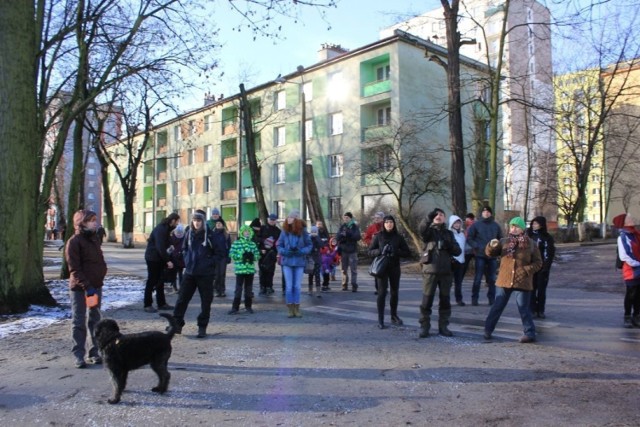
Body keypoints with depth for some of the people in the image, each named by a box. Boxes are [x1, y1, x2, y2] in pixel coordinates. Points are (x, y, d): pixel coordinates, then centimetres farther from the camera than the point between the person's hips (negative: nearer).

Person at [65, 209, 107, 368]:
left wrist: (101, 276, 6)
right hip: (79, 288, -7)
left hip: (96, 286, 7)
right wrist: (86, 286, -22)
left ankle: (94, 352, 20)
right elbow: (74, 269, -16)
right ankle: (78, 355, 9)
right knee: (79, 322, 2)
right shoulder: (74, 241, -12)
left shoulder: (94, 238, 11)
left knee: (94, 320, 11)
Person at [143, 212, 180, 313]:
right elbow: (160, 247, -26)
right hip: (153, 258, -9)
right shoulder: (160, 229, -20)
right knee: (151, 282, -2)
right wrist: (168, 260, -26)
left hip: (159, 258, 9)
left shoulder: (167, 228, 9)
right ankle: (147, 305, 7)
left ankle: (161, 303, 18)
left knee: (160, 281, 12)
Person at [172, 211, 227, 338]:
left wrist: (209, 263, -14)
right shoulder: (189, 233, 4)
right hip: (189, 272, 4)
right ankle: (177, 324, 15)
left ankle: (202, 327, 16)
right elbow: (184, 248, 20)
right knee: (182, 298, 5)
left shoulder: (212, 235, -11)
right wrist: (187, 260, 5)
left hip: (206, 274, -4)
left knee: (206, 301, 5)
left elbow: (221, 253, -7)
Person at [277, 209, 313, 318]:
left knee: (297, 286, 7)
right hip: (287, 262, 0)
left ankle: (297, 309, 18)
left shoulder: (303, 231, -5)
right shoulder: (284, 231, -3)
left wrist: (302, 251, -16)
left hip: (299, 262, 0)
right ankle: (290, 309, 12)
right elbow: (279, 245, 4)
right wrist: (285, 252, -15)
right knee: (289, 286, 4)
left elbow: (309, 245, 1)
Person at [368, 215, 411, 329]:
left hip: (395, 268, 2)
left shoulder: (398, 237, 4)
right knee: (382, 292, -7)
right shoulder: (378, 236, 0)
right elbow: (370, 251, 2)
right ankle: (380, 319, -3)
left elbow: (407, 252, 3)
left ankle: (394, 316, 25)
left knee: (394, 292, 9)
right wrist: (380, 251, -17)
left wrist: (396, 252, -15)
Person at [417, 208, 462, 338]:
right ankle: (424, 326, 6)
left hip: (445, 271, 3)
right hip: (430, 270, -3)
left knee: (445, 300, 8)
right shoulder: (429, 231, 5)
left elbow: (458, 251, 8)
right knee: (427, 300, -2)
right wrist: (430, 216, -36)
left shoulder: (449, 233, 14)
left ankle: (443, 326, 18)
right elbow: (422, 227, -20)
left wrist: (449, 246, -12)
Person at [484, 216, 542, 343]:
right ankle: (488, 330, 19)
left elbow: (538, 263, 3)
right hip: (504, 281, 2)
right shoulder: (504, 242, 5)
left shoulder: (530, 244, 1)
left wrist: (526, 270, -12)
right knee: (497, 306, 9)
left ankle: (530, 333, 15)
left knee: (524, 308, 2)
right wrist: (492, 246, -20)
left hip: (522, 282, -2)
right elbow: (490, 253, 2)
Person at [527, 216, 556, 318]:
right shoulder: (529, 235, 6)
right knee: (531, 289, 0)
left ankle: (540, 311, 10)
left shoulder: (548, 237, 2)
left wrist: (546, 266, -11)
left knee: (541, 289, 3)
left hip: (542, 267, -1)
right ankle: (532, 310, 7)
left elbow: (550, 253, -1)